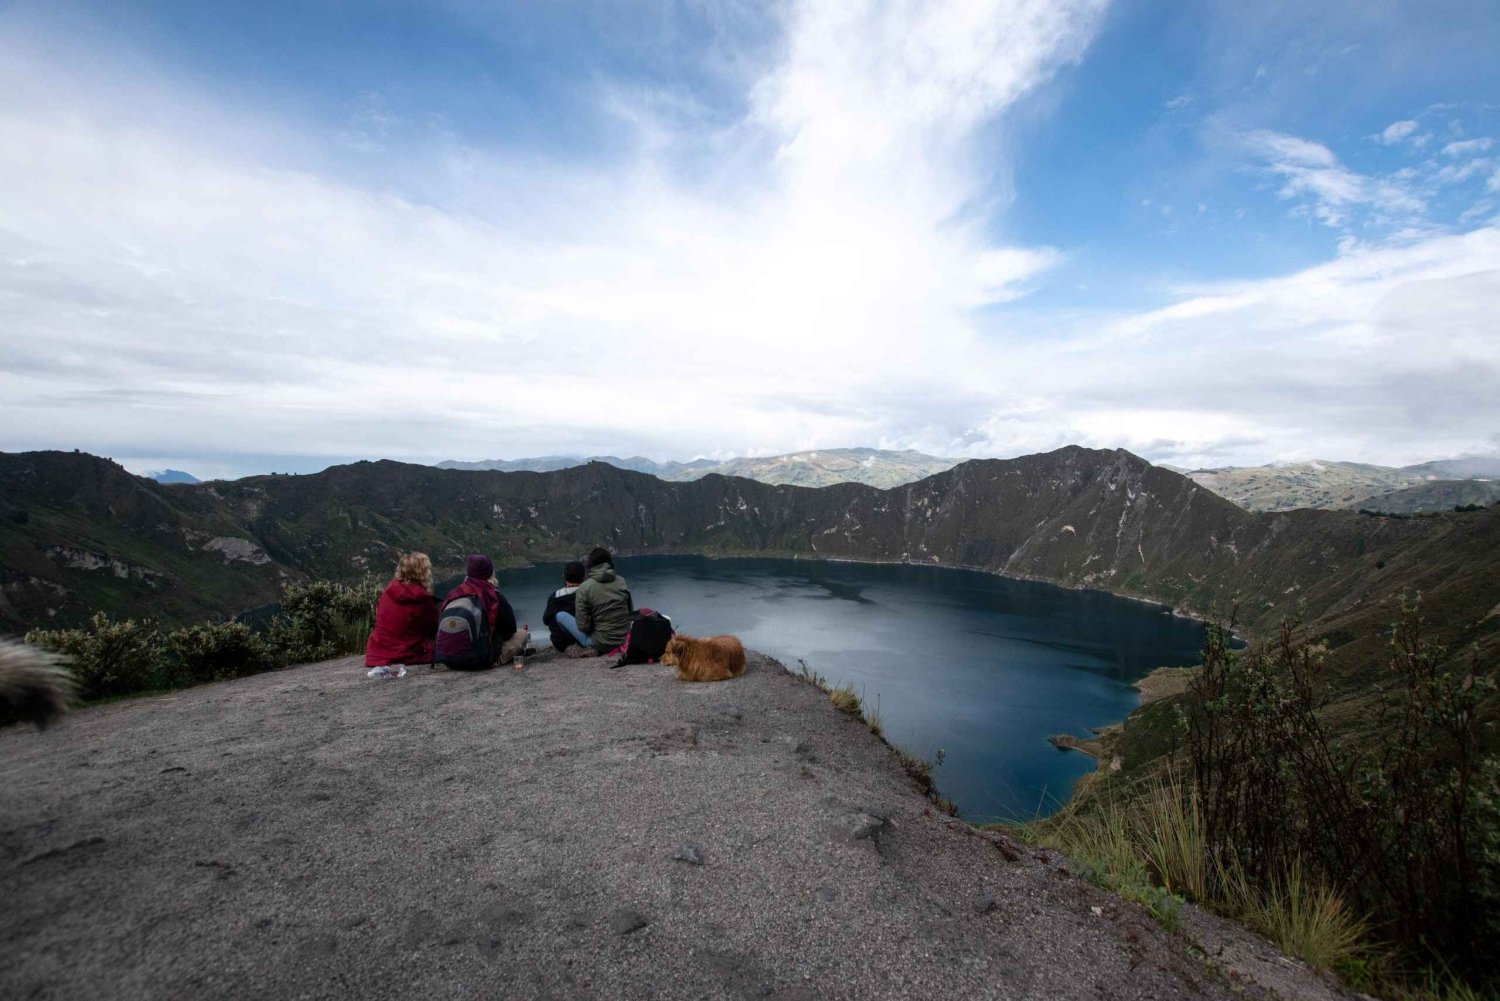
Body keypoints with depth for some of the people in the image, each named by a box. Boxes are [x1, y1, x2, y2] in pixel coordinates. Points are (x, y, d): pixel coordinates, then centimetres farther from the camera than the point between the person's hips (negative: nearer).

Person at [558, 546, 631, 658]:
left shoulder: (584, 588, -11)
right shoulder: (622, 581, 1)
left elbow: (583, 626, -12)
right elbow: (629, 612, 7)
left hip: (601, 643, -6)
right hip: (625, 640, 6)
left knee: (560, 615, 9)